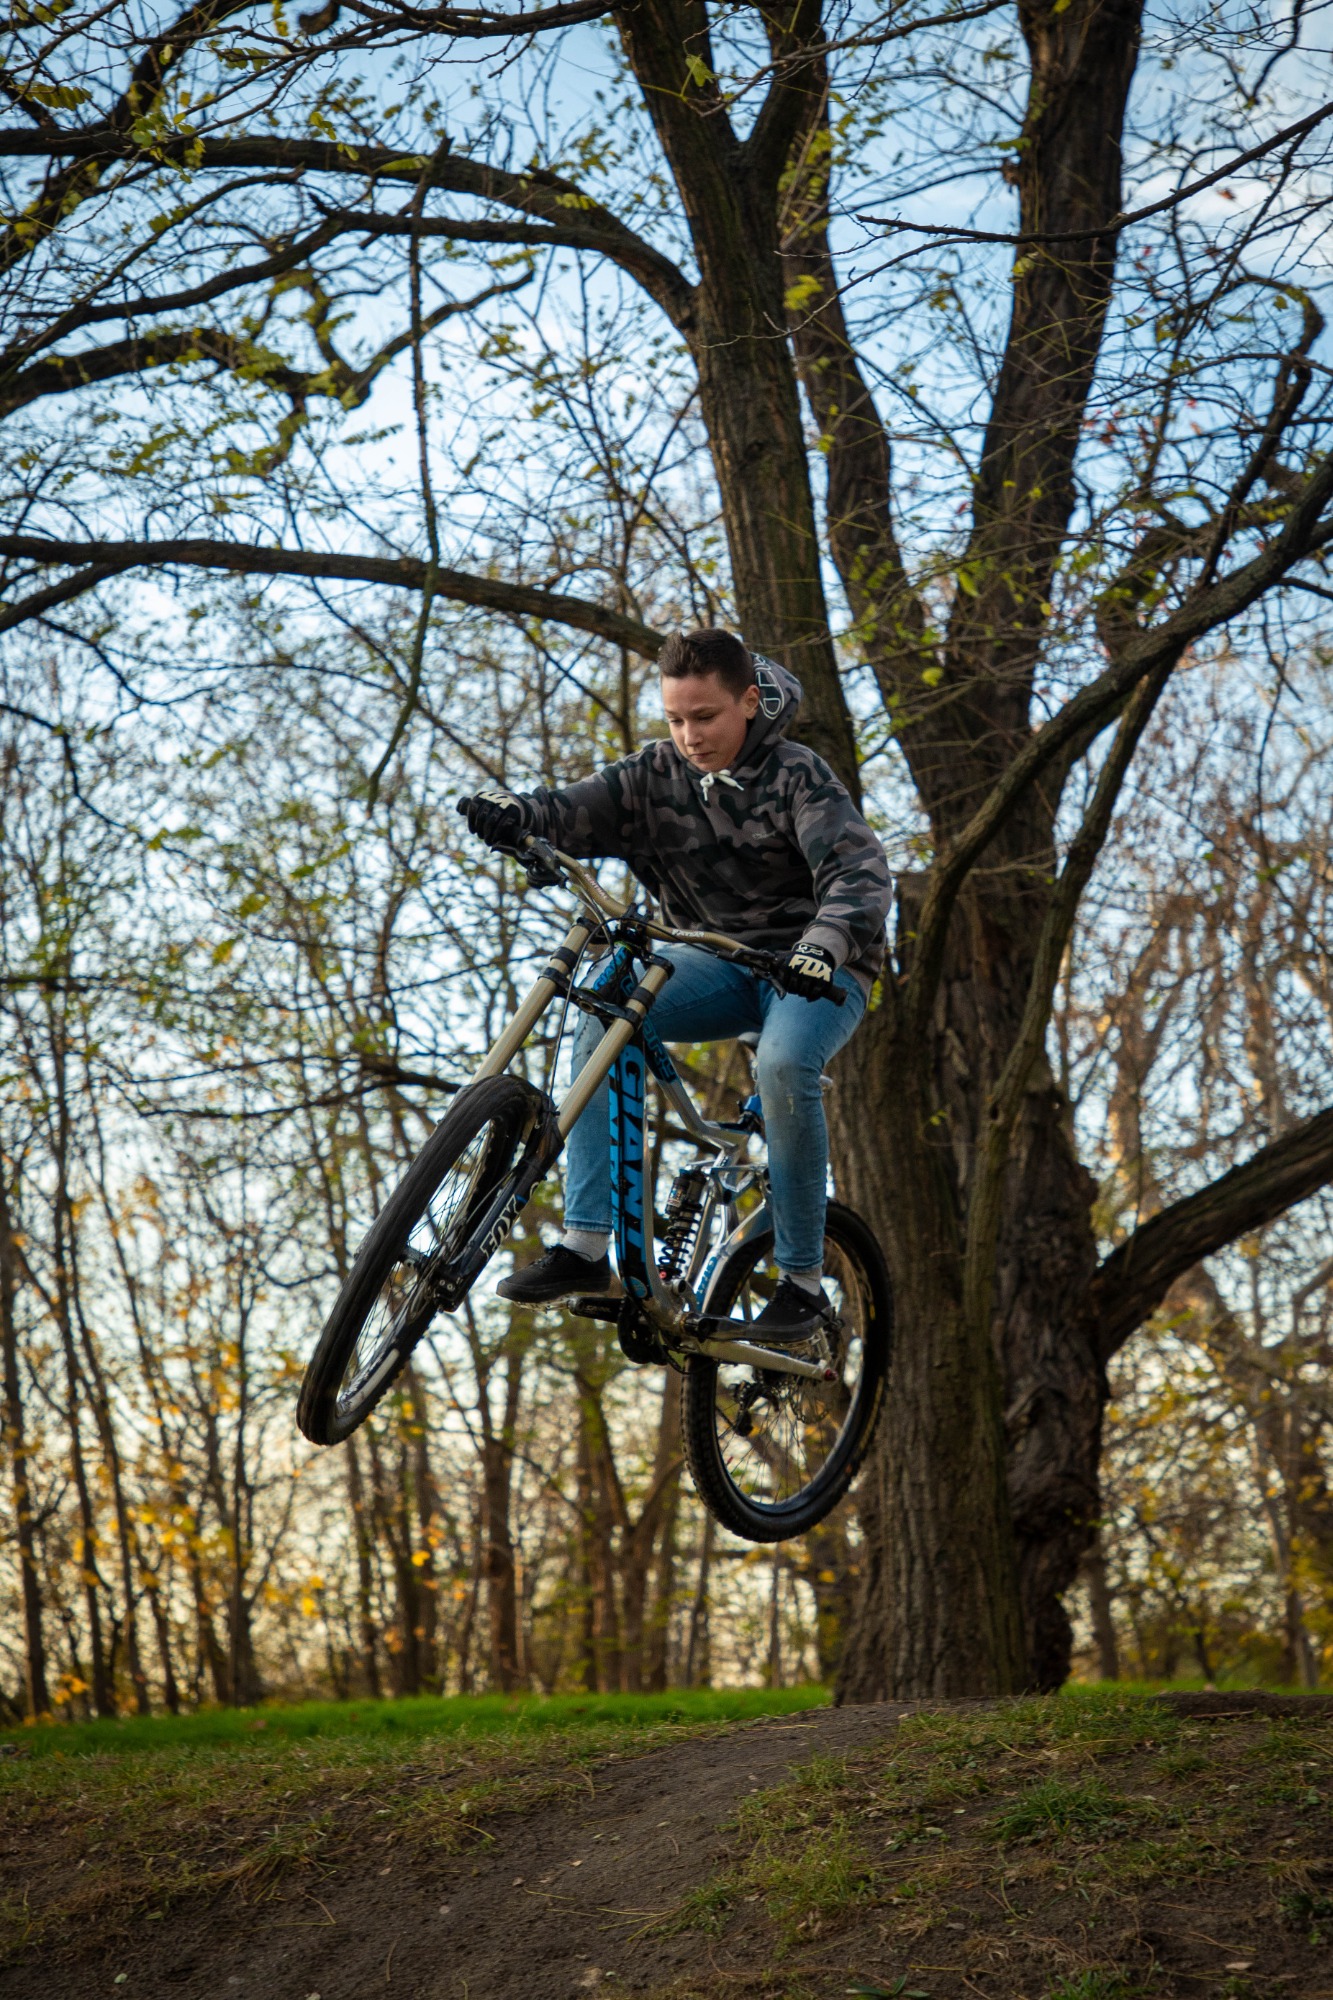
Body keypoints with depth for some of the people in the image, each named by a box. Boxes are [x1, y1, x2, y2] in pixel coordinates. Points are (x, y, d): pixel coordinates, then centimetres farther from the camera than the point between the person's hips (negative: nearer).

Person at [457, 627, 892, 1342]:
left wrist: (824, 943, -46)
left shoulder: (797, 775, -11)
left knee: (784, 1061, -36)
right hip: (718, 964, 4)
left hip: (817, 967, -4)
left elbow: (860, 869, -25)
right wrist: (513, 813, -36)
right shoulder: (657, 773, 1)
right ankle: (585, 1247, -25)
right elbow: (576, 812, -12)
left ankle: (803, 1282, -18)